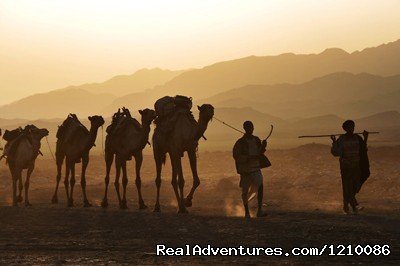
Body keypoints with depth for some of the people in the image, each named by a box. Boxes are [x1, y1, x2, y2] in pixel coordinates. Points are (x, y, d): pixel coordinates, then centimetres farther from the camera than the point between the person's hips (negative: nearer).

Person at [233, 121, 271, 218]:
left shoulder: (256, 140, 7)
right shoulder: (240, 142, -9)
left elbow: (260, 153, 13)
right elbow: (236, 156, -15)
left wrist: (263, 146, -8)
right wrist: (250, 157, -23)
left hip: (256, 168, 3)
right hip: (245, 169, -3)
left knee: (260, 186, -16)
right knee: (245, 190, 6)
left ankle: (260, 210, -16)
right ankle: (246, 211, 22)